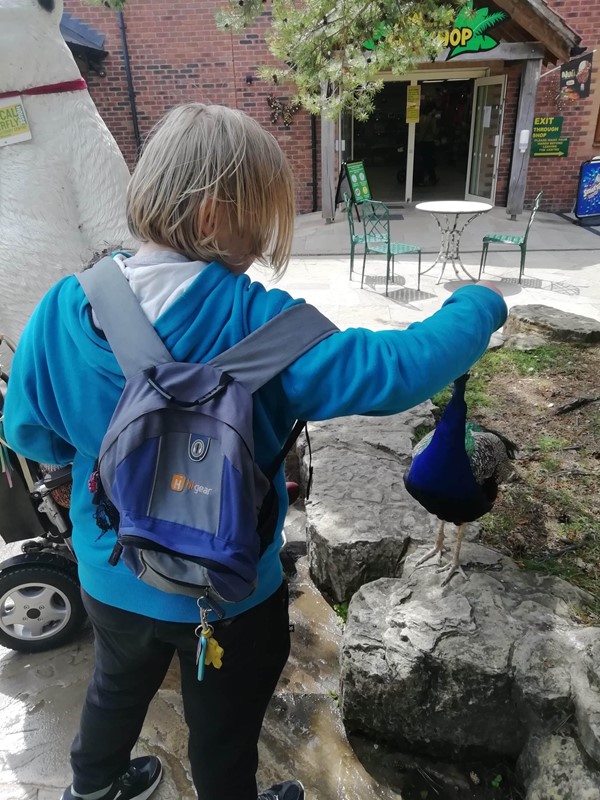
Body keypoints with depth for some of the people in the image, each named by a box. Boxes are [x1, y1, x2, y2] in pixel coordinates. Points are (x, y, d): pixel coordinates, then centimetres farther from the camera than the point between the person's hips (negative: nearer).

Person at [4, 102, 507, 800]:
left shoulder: (62, 308, -17)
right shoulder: (253, 321, -30)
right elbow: (391, 371, -30)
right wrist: (477, 306, -12)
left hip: (110, 576, 5)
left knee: (119, 683, 36)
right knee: (224, 730, 27)